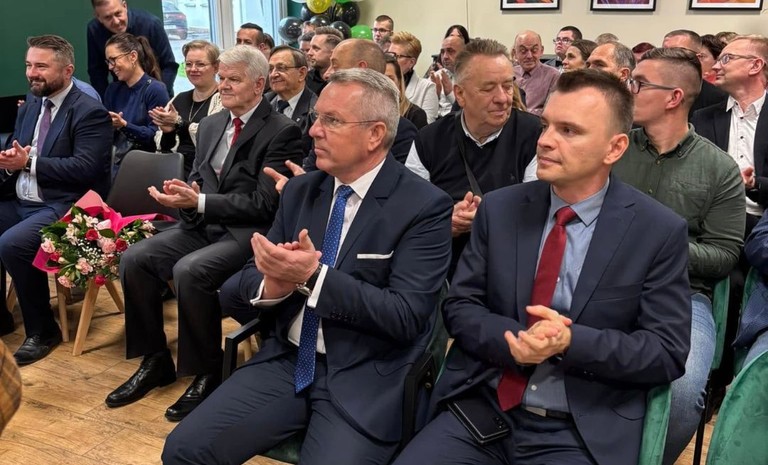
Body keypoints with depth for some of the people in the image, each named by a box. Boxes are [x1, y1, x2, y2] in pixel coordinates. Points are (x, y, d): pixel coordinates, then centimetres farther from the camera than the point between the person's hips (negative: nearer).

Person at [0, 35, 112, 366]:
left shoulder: (90, 112, -10)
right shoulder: (29, 107, 16)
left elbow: (85, 168, -20)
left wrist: (30, 162, -19)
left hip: (62, 206, -8)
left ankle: (42, 330, -9)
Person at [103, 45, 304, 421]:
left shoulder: (282, 132, -10)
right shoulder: (210, 125, 14)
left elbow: (264, 204, -16)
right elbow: (197, 179, 18)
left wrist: (199, 202, -22)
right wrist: (184, 193, -8)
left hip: (249, 233, -7)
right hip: (204, 225, 8)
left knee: (189, 271, -31)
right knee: (134, 259, -10)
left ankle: (207, 373, -10)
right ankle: (155, 361, 7)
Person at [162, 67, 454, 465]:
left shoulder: (424, 206, -9)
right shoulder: (299, 191, 7)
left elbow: (406, 316, -16)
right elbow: (241, 284, 8)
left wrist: (314, 277, -25)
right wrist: (273, 283, -16)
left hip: (365, 380, -4)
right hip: (286, 361, 5)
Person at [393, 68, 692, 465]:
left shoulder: (659, 231, -5)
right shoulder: (500, 208, 2)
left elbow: (668, 352, -5)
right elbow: (458, 306, 3)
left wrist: (571, 342, -20)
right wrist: (513, 340, -17)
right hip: (482, 409, 2)